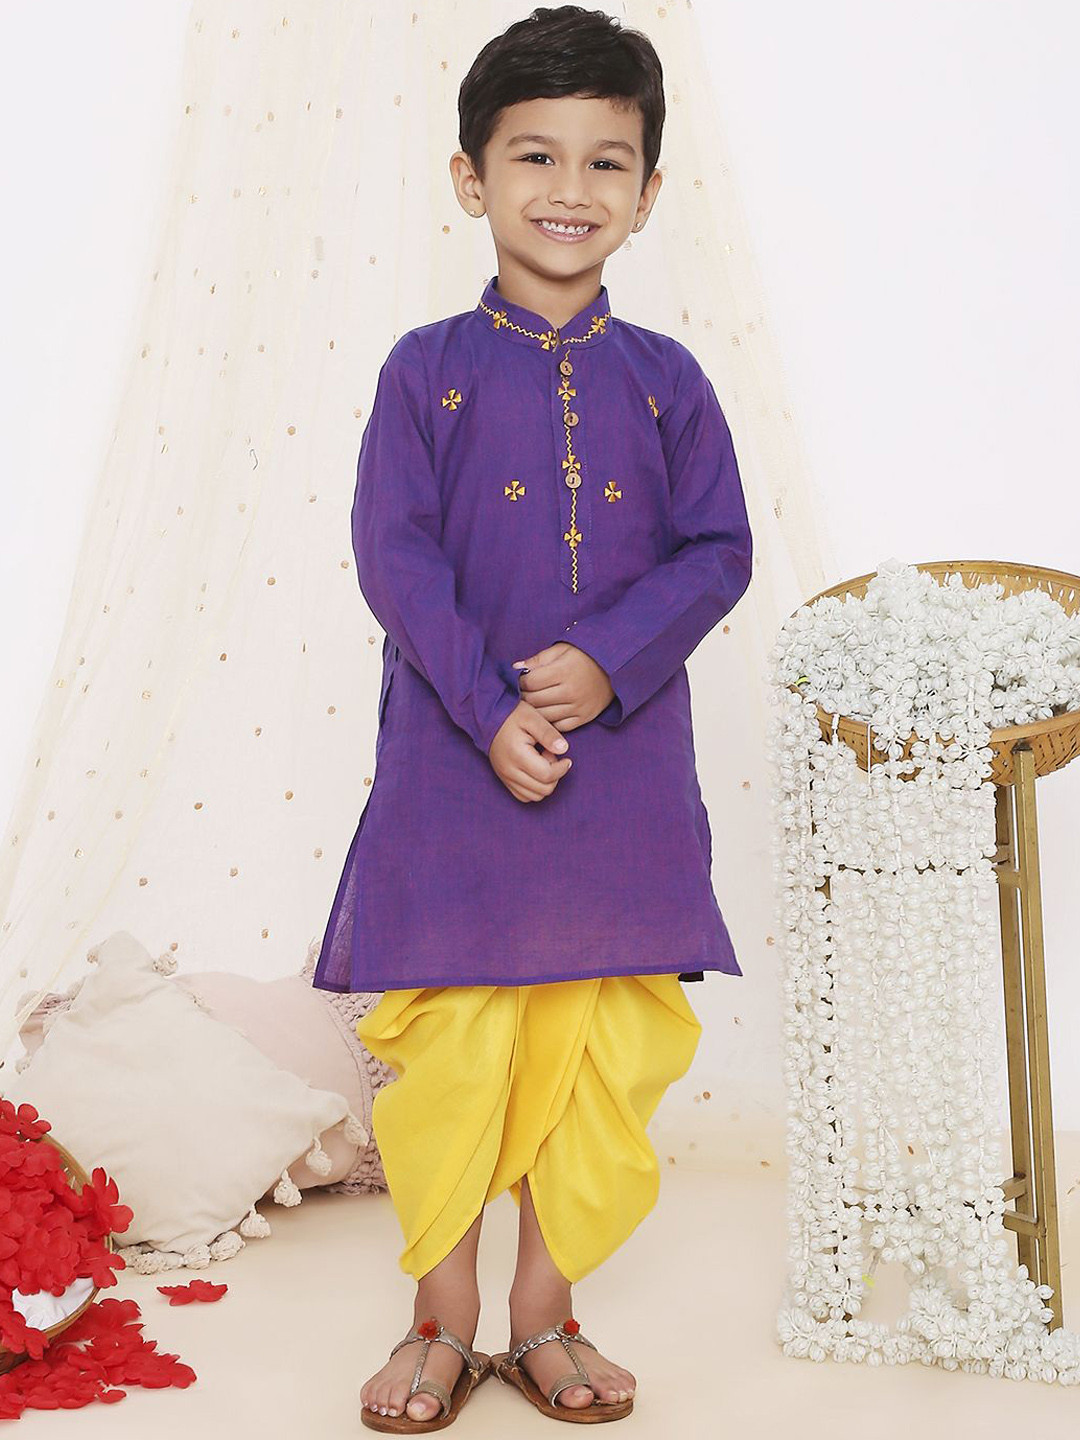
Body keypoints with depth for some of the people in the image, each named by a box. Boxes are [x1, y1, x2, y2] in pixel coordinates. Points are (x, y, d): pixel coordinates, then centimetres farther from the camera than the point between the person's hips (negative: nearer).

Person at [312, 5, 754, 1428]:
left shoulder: (666, 380, 6)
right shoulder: (426, 370, 1)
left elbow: (719, 549, 1)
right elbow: (396, 554, -5)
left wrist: (606, 663, -15)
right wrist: (490, 712, -16)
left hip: (626, 764, 2)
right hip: (454, 761, -1)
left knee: (598, 1053, 8)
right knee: (447, 1046, 5)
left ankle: (547, 1315, 27)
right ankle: (444, 1324, 25)